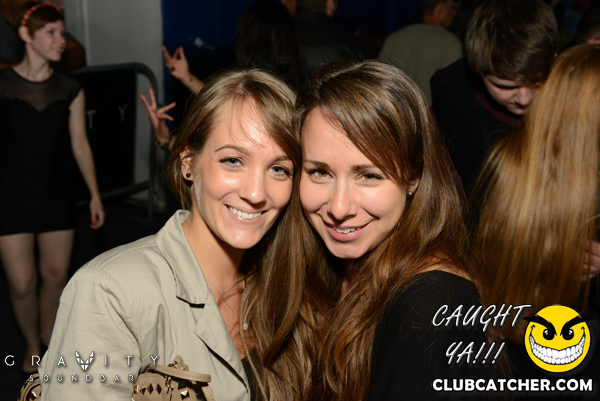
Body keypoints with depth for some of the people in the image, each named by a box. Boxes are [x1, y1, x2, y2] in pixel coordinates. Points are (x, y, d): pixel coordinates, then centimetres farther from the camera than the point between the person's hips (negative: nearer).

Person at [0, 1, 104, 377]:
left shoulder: (70, 90, 1)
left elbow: (80, 144, 6)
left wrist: (95, 194, 7)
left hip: (57, 195, 2)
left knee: (56, 275, 10)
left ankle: (49, 333, 37)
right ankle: (32, 343, 29)